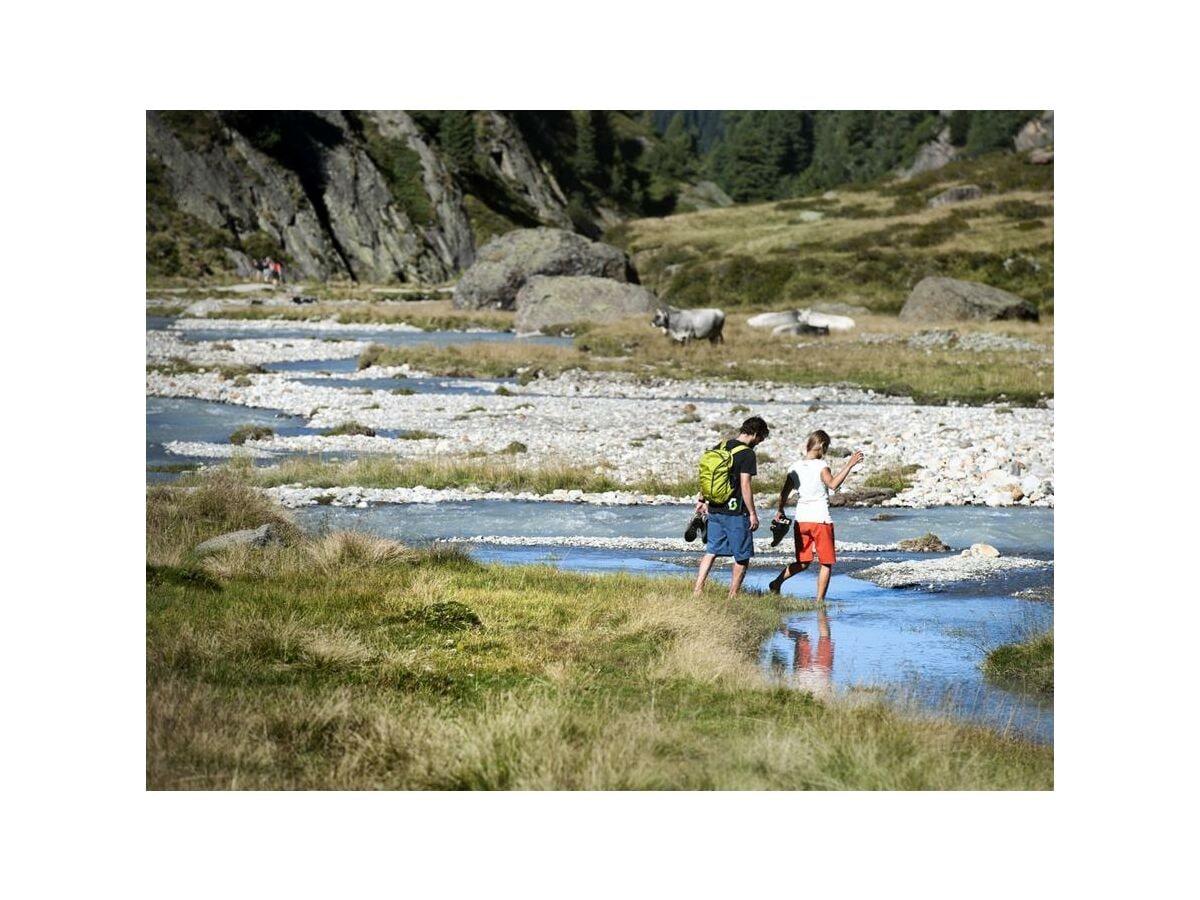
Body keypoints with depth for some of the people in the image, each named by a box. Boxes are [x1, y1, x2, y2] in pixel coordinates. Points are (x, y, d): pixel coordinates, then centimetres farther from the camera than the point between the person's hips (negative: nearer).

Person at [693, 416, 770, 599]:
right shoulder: (747, 454, -13)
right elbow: (745, 486, -16)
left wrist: (702, 500, 24)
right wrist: (753, 513, -10)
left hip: (715, 510, 7)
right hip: (736, 512, -7)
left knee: (711, 551, 12)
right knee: (742, 556, 7)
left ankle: (698, 590, 5)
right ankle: (733, 596, 11)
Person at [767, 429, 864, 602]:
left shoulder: (795, 466, 6)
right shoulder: (821, 465, -10)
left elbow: (784, 493, 10)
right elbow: (833, 484, -27)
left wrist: (780, 511, 24)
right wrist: (849, 465, -27)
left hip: (800, 519, 6)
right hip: (820, 519, -6)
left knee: (803, 562, 20)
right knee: (826, 564, 6)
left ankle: (777, 582, 7)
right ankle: (820, 600, 3)